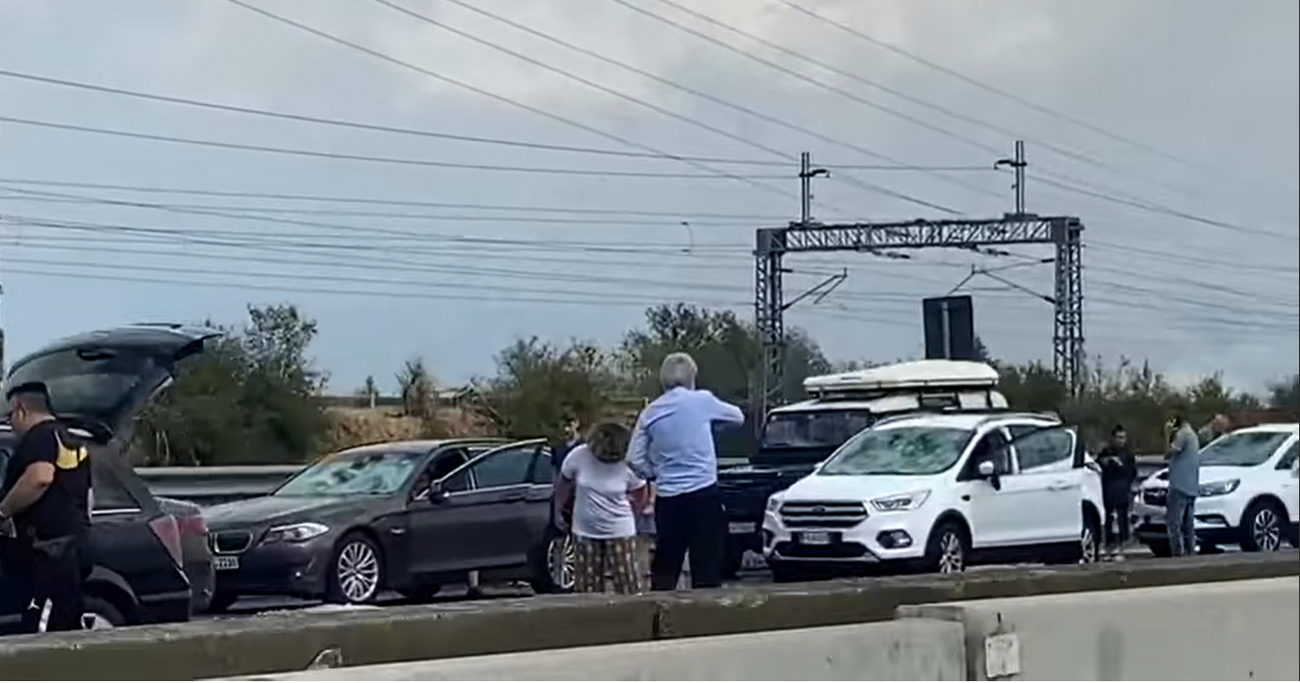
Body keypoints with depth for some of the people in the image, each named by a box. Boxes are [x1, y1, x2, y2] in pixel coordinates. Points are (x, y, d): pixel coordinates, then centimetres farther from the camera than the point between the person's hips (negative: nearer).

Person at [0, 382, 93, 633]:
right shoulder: (72, 442, 24)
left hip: (48, 551, -10)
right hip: (71, 545, 10)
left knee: (41, 637, -16)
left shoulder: (40, 436, -7)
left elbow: (40, 477, -26)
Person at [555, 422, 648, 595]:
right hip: (585, 531, 2)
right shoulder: (578, 456, -14)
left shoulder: (628, 465, -16)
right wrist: (562, 509, 16)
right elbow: (565, 484, 6)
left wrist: (623, 513, -2)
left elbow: (639, 497, 3)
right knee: (588, 590, 9)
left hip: (620, 532, -2)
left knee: (628, 588, -2)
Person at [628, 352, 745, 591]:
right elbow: (738, 417, 15)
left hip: (667, 497, 3)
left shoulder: (650, 412, 5)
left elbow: (635, 460, 3)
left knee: (665, 565, 10)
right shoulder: (701, 400, -2)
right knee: (706, 567, -1)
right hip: (703, 493, -3)